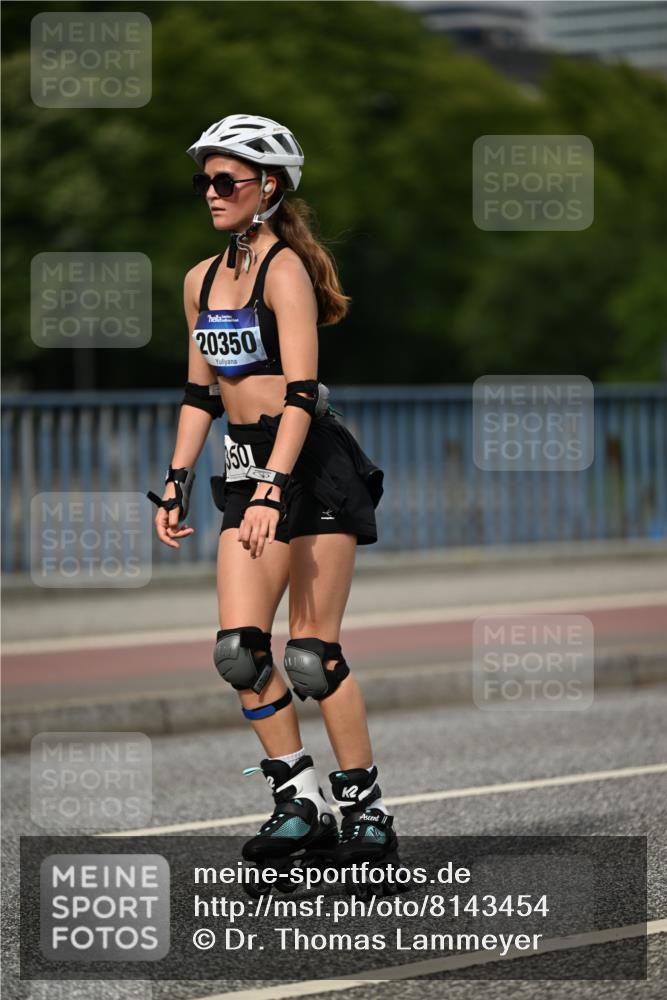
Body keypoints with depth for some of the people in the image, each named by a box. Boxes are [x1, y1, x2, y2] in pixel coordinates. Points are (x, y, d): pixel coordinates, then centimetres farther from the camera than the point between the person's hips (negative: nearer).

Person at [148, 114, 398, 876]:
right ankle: (299, 802, 4)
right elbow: (200, 393, 20)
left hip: (314, 467, -7)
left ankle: (367, 811, 4)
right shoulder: (202, 280, 13)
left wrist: (273, 490, -26)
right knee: (239, 647, -6)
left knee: (312, 653, -7)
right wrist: (176, 482, 13)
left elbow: (300, 394, -18)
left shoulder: (286, 269, -11)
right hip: (247, 467, 7)